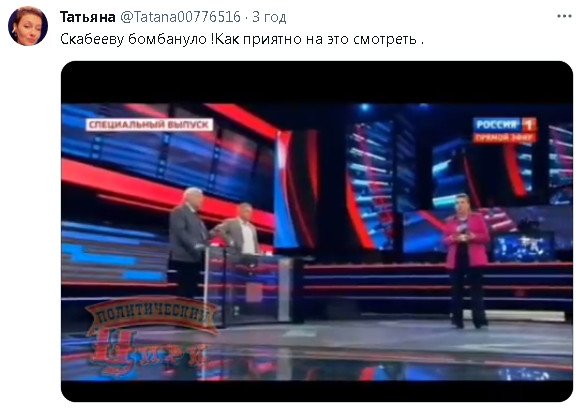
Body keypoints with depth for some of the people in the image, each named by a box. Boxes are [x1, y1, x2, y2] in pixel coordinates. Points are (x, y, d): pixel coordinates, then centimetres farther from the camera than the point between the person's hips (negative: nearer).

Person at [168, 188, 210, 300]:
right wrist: (195, 245, -26)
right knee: (181, 294, -11)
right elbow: (180, 232, -17)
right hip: (182, 260, -9)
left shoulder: (195, 216, 25)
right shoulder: (179, 212, -3)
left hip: (195, 260, 9)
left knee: (191, 294, 4)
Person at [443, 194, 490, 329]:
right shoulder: (450, 221, 13)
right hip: (456, 259, 2)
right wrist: (453, 238, -13)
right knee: (457, 290, 0)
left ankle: (479, 319, -8)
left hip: (474, 259, -2)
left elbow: (486, 237, 2)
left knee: (476, 289, -7)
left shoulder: (478, 218, 7)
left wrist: (473, 237, -16)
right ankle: (457, 320, 4)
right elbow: (445, 240, 9)